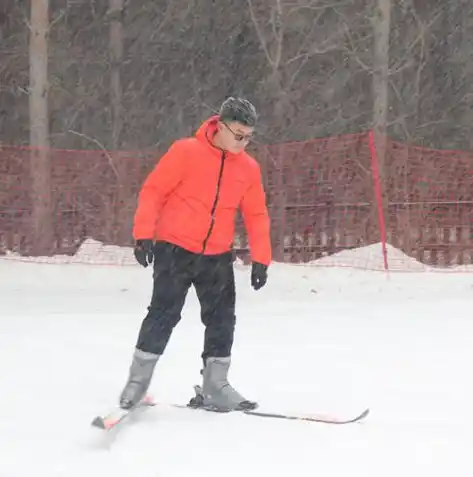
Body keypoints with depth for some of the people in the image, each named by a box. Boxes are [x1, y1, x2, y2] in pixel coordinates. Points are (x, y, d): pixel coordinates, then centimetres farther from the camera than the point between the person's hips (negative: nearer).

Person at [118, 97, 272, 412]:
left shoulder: (249, 168, 2)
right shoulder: (187, 152, -11)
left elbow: (256, 215, 10)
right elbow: (153, 191, -9)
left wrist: (261, 259, 4)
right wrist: (143, 234, -15)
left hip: (218, 256, 5)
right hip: (175, 249, -5)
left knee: (222, 320, 4)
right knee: (164, 314, -6)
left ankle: (214, 387, 14)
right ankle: (138, 381, 4)